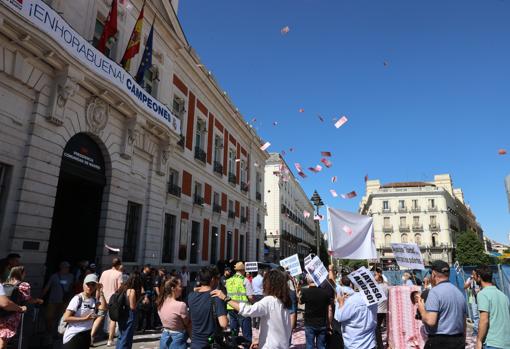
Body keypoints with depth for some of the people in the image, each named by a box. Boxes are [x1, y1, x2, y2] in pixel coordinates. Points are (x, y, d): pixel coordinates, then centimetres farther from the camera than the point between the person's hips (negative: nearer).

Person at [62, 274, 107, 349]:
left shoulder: (94, 300, 0)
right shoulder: (77, 299, -15)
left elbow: (103, 308, -19)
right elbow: (66, 318, -18)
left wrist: (100, 291, -15)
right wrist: (85, 318, -23)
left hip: (86, 335, 6)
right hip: (73, 335, -6)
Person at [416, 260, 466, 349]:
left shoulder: (435, 292, -13)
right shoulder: (459, 292, 12)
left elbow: (430, 321, -22)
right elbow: (464, 323, 18)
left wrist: (421, 310, -3)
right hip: (459, 341, 8)